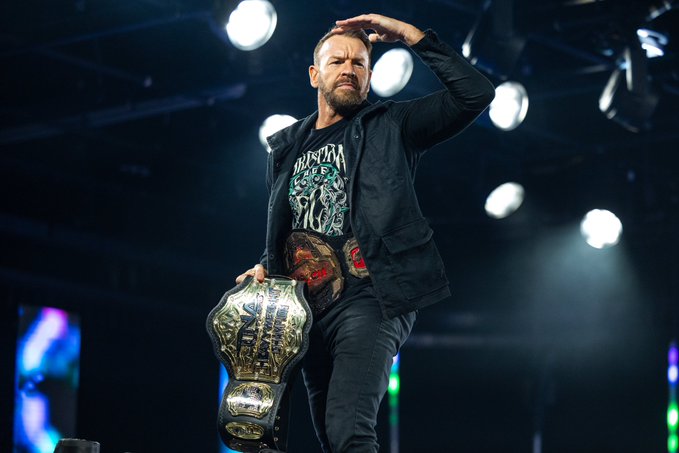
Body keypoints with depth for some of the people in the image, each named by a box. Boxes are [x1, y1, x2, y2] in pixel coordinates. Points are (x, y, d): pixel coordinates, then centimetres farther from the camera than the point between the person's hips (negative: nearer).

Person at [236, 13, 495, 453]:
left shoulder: (390, 127, 6)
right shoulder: (286, 149, 20)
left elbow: (476, 92, -7)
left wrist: (408, 33, -8)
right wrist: (264, 268, 8)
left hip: (369, 301, -6)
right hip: (309, 311, 6)